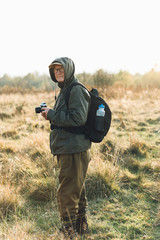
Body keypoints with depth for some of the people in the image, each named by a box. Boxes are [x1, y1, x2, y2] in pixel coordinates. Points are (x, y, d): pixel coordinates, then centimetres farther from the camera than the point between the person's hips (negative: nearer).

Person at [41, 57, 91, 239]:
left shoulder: (77, 90, -14)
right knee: (77, 189, 20)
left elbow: (78, 119, -23)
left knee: (67, 192, -4)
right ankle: (81, 225, 35)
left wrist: (52, 114, -17)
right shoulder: (65, 90, 17)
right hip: (67, 149, 10)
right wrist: (51, 115, 8)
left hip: (74, 150, -10)